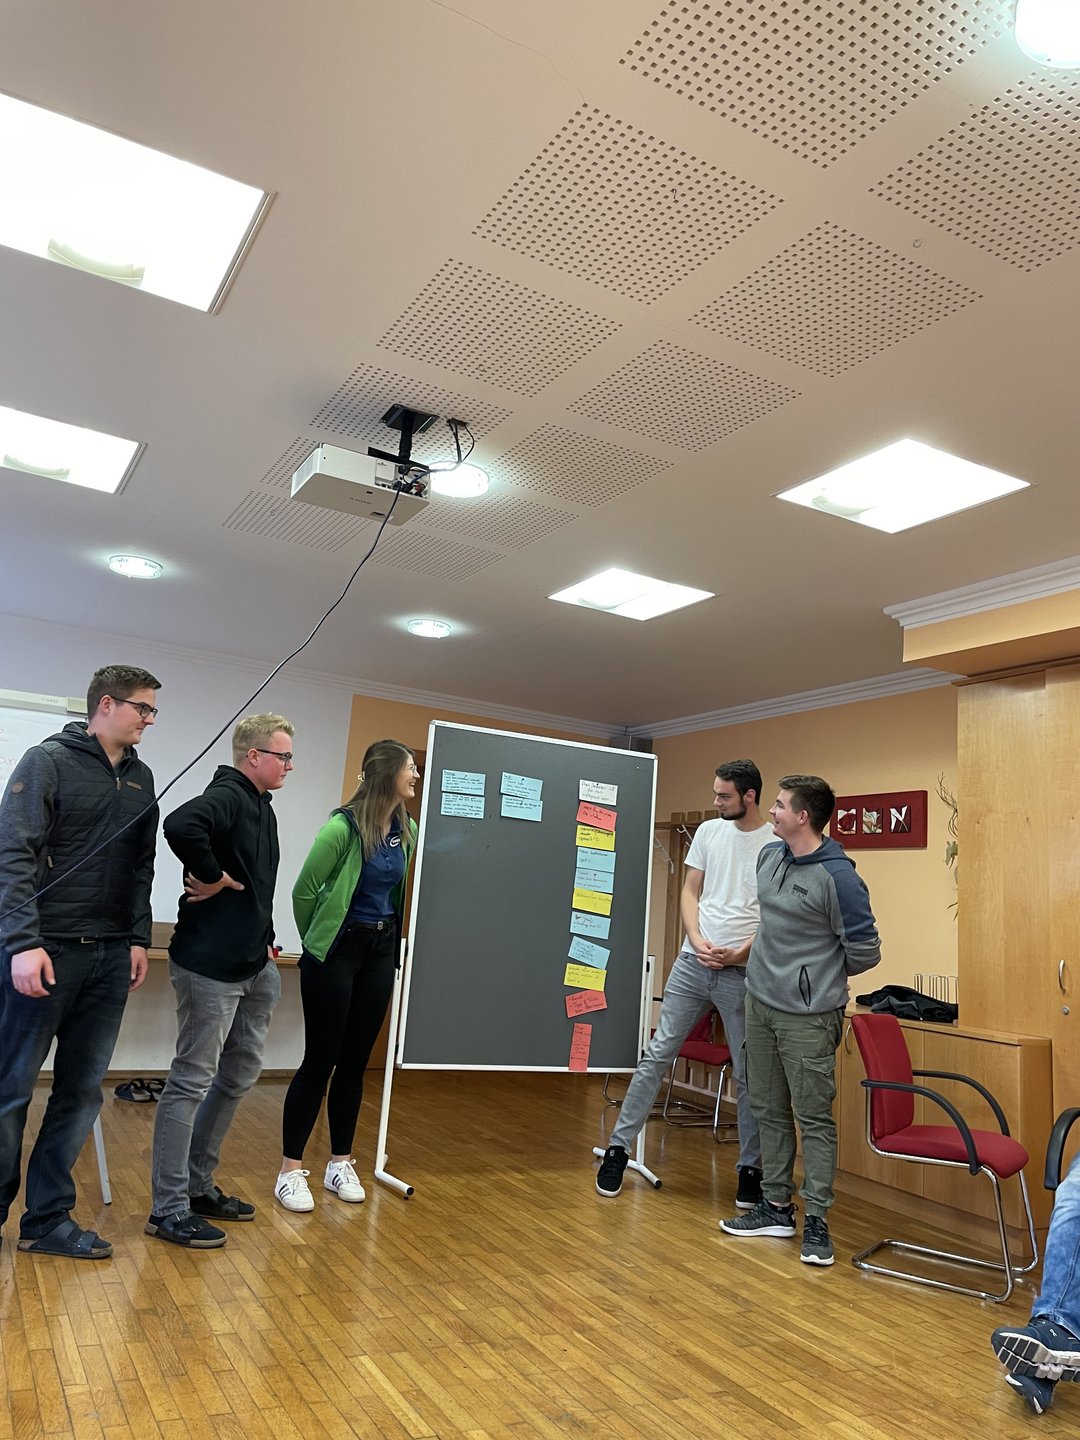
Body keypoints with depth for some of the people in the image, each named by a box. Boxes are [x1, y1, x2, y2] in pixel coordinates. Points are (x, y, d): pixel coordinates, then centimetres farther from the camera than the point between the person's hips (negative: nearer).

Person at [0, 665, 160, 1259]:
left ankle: (48, 1220, 20)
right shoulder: (49, 761, -6)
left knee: (81, 1093, 9)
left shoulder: (140, 779, 12)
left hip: (109, 958, 6)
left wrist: (138, 937, 7)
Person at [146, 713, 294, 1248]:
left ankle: (198, 1185, 32)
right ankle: (169, 1209, 14)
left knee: (238, 1077, 18)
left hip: (251, 967, 10)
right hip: (210, 967, -10)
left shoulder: (259, 806, 14)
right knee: (191, 1082, 1)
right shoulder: (227, 796, -16)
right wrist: (213, 877, -25)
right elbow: (181, 825, -39)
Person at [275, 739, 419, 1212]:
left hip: (380, 951, 6)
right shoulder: (343, 826, -18)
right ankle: (291, 1170, 15)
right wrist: (315, 942, 3)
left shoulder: (407, 830, 2)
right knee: (320, 1061, 1)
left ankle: (340, 1165, 25)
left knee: (355, 1062, 12)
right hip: (336, 951, -6)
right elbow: (304, 890, -9)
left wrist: (389, 938, 12)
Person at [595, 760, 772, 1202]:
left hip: (743, 970, -3)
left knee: (747, 1073, 8)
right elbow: (690, 892, 9)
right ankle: (618, 1147, 16)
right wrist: (697, 939, -7)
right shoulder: (709, 831, 6)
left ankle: (751, 1168, 24)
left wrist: (740, 953, -15)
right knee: (657, 1055, 6)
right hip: (693, 962, 3)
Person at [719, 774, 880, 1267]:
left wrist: (817, 978, 3)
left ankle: (816, 1221, 15)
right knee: (768, 1110, 16)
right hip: (759, 1003, 8)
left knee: (814, 1118, 2)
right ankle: (776, 1207, 29)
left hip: (807, 1016, -8)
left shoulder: (837, 875, -18)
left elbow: (864, 952, -11)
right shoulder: (768, 856, 4)